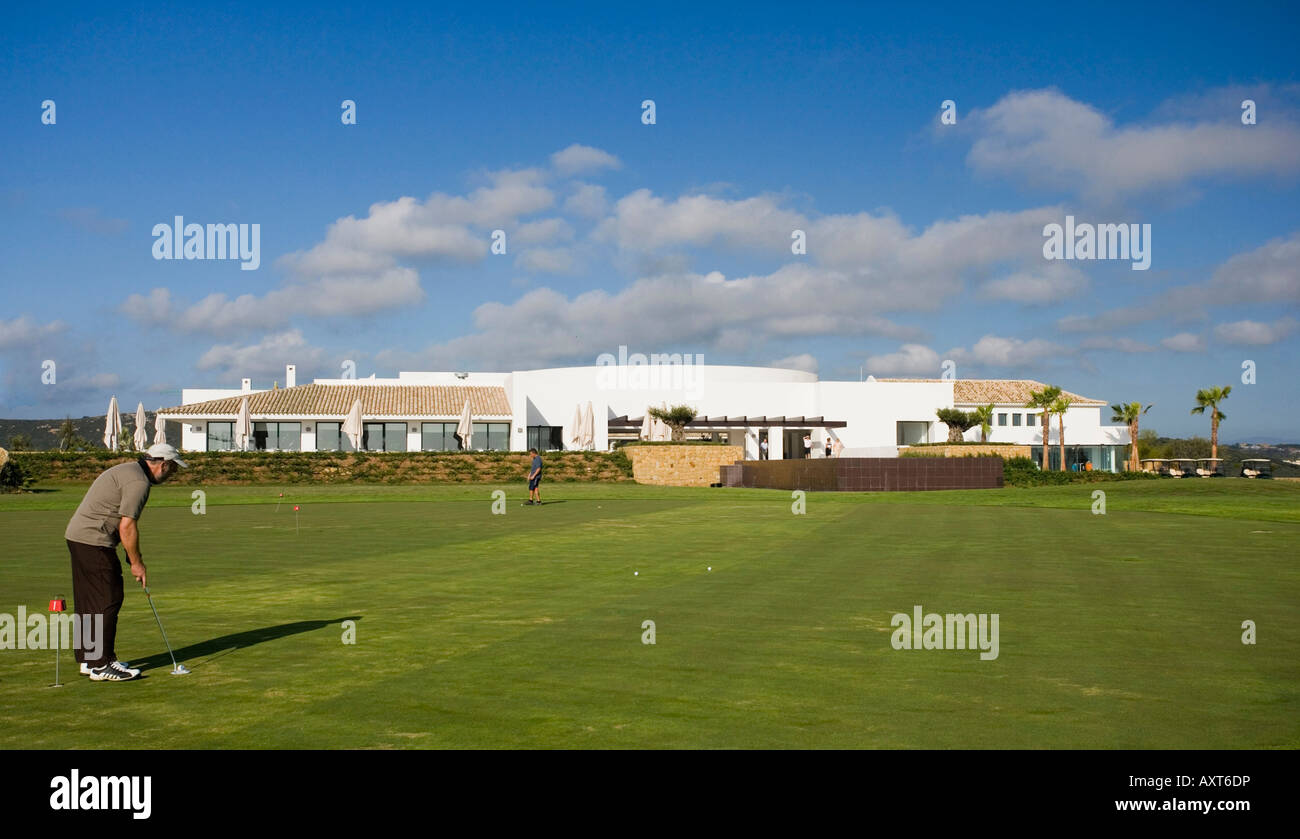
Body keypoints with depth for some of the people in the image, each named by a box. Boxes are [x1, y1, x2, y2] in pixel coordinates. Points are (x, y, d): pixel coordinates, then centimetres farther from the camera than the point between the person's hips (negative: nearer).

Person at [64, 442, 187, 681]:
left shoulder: (126, 471, 18)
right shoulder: (138, 481, -15)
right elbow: (127, 527, -17)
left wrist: (135, 558, 20)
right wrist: (136, 563, -7)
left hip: (77, 536, 11)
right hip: (94, 541, -11)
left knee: (88, 602, 14)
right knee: (107, 601, -6)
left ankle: (88, 660, 21)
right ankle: (101, 665, -4)